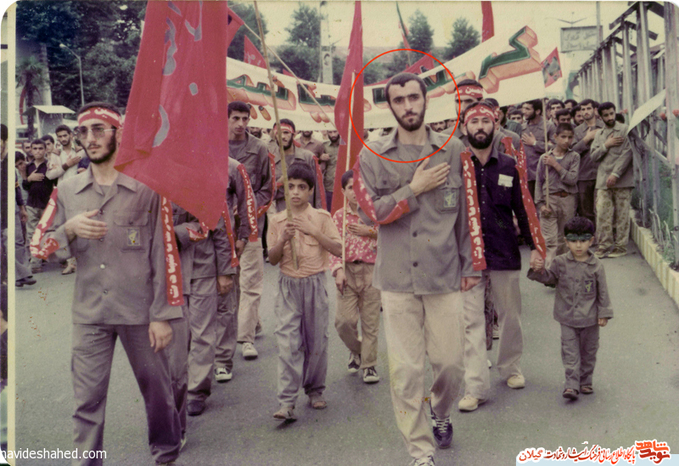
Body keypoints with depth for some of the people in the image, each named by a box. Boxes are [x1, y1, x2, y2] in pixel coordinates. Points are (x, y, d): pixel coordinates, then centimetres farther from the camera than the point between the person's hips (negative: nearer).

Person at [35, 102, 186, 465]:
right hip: (89, 313, 2)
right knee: (87, 398, 6)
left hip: (140, 312, -2)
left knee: (157, 388, 13)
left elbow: (163, 254, -5)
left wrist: (163, 314, -9)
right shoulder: (67, 191, 6)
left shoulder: (147, 188, -4)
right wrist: (70, 229, -13)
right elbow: (43, 249, 9)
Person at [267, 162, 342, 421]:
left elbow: (338, 250, -8)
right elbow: (272, 259, 5)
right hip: (288, 285, 1)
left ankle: (315, 390, 26)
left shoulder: (322, 217, 1)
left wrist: (313, 231, -17)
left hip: (315, 283, 0)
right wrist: (283, 240, -13)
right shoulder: (277, 221, 6)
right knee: (288, 343, -8)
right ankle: (287, 402, -7)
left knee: (317, 340, 7)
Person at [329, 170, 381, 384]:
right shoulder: (339, 216, 4)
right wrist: (338, 270, -13)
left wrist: (370, 232, -12)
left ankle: (369, 364, 18)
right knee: (344, 320, -6)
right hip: (348, 271, 0)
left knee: (370, 322, 4)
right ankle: (356, 350, 25)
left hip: (371, 271, 0)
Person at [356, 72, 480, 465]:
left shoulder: (453, 150, 4)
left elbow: (465, 213, 8)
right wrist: (415, 189, -11)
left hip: (445, 275, 1)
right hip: (397, 277, 0)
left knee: (451, 362, 5)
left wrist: (469, 265, 11)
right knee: (405, 369, 2)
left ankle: (441, 413, 39)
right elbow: (370, 212, -6)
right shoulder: (373, 156, 2)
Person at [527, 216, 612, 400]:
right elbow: (549, 277, 7)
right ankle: (572, 384, -1)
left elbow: (603, 291, -1)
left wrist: (604, 313, -2)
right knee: (570, 352, -2)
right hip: (567, 318, 0)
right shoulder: (560, 263, -3)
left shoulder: (596, 266, -5)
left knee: (588, 351, 13)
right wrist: (538, 272, -14)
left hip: (590, 318, 0)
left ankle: (585, 381, 28)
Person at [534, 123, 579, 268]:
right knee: (550, 240, -9)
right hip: (549, 199, -1)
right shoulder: (545, 157, 5)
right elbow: (539, 182, 5)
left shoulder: (574, 157, 6)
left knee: (564, 239, 8)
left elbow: (572, 179, -8)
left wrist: (556, 165, -12)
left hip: (568, 200, 1)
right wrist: (540, 204, -4)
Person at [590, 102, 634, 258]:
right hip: (603, 180, 4)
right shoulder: (599, 134, 17)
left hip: (622, 180, -4)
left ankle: (621, 246, 7)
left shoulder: (625, 130, 1)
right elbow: (593, 156, 10)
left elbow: (627, 153, -8)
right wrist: (606, 145, -6)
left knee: (622, 215, -1)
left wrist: (616, 174, -15)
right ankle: (604, 245, 5)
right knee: (602, 214, -2)